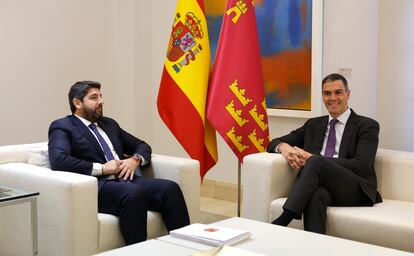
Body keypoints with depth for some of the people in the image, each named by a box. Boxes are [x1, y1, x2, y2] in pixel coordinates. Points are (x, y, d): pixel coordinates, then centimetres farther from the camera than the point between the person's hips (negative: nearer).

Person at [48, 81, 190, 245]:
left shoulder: (109, 124, 25)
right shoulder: (62, 127, 5)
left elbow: (141, 145, 29)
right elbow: (58, 160, -14)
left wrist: (135, 159, 4)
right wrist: (102, 168, -14)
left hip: (125, 180, 7)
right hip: (97, 186, -6)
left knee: (170, 188, -21)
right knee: (134, 193, -37)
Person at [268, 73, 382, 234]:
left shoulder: (367, 125, 8)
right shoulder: (314, 124, 23)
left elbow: (361, 165, -7)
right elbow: (276, 142, 22)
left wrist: (312, 159, -15)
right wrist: (284, 147, -6)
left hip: (355, 190, -3)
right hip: (321, 186, 3)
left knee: (316, 162, -33)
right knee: (316, 195, -37)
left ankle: (283, 220, -39)